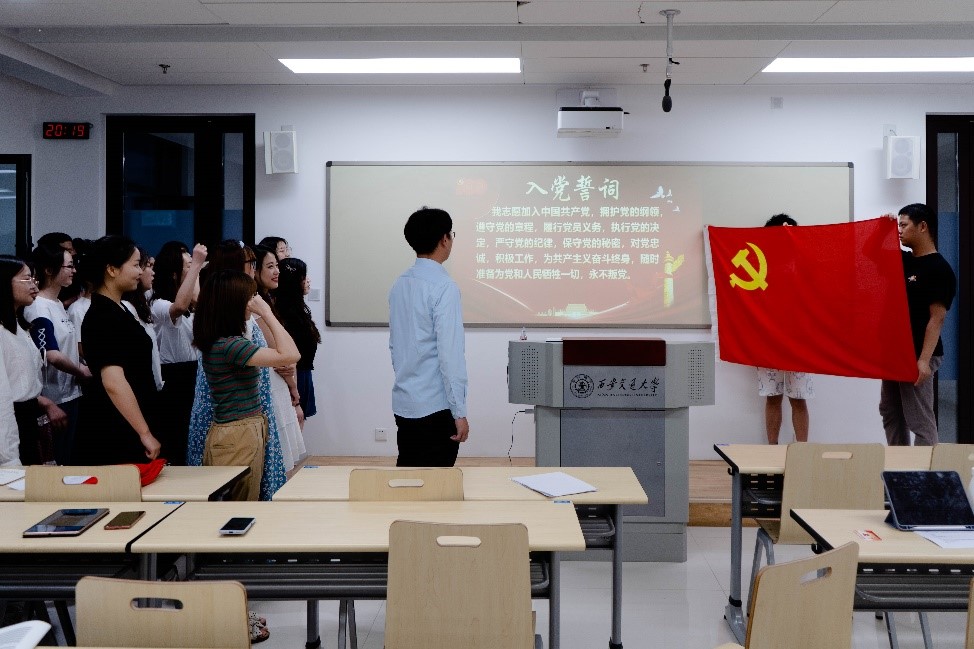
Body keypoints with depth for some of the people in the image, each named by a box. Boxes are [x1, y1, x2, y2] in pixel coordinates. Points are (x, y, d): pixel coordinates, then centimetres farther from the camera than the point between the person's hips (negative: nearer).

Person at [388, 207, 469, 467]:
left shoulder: (400, 284, 7)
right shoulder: (443, 286, -15)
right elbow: (450, 354, -18)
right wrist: (459, 411, -14)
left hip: (403, 403, 8)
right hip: (435, 407, -8)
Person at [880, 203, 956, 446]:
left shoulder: (939, 270, -13)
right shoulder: (902, 260, 9)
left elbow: (936, 319, -17)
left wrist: (924, 360, -23)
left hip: (917, 356, -9)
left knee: (920, 421, -6)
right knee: (890, 414, 14)